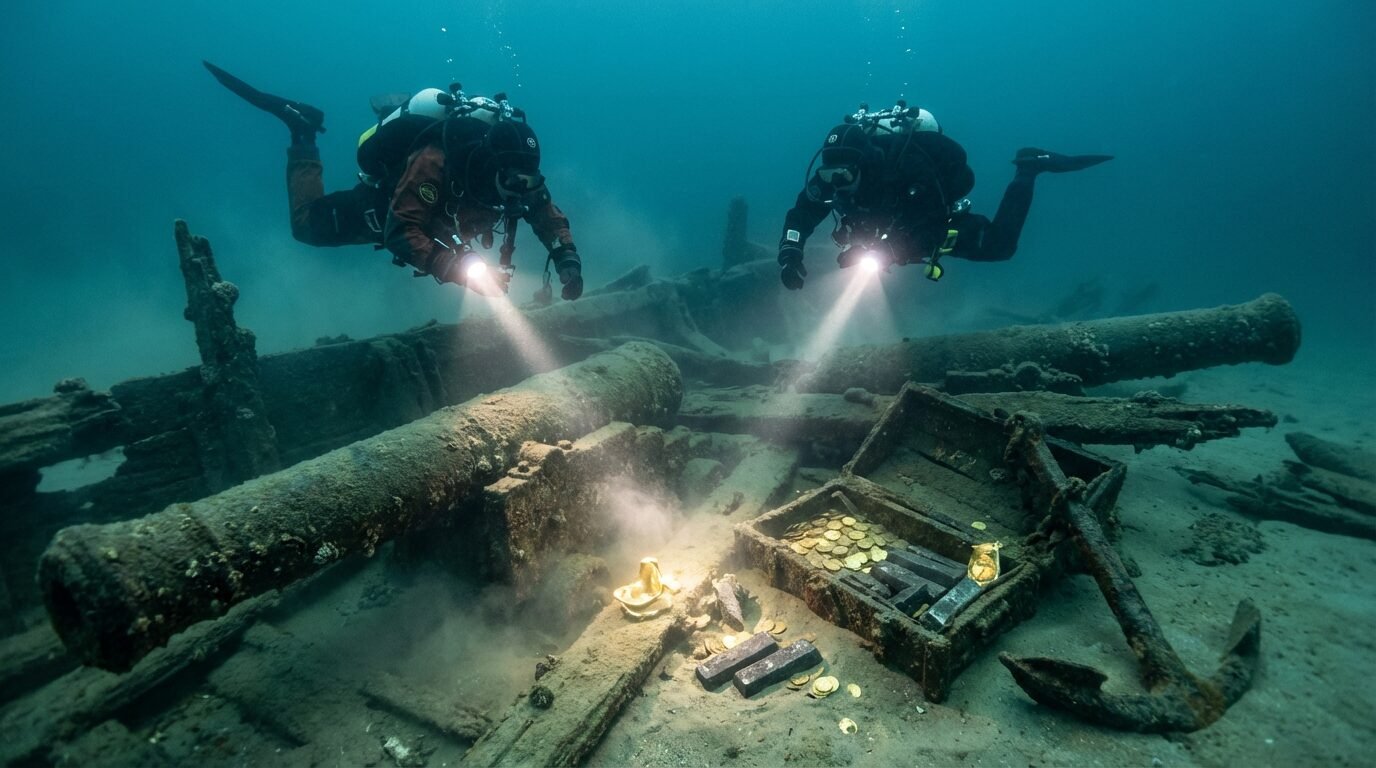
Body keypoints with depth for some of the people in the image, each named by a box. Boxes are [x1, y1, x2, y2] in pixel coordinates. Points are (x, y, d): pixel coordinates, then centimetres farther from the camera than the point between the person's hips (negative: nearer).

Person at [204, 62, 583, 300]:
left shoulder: (513, 169, -27)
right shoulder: (434, 162, -46)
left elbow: (548, 214, -15)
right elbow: (400, 235, -48)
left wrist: (568, 258, -33)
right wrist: (459, 268, -61)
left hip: (433, 217, 5)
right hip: (379, 205, -5)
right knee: (307, 224, 16)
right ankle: (302, 132, 26)